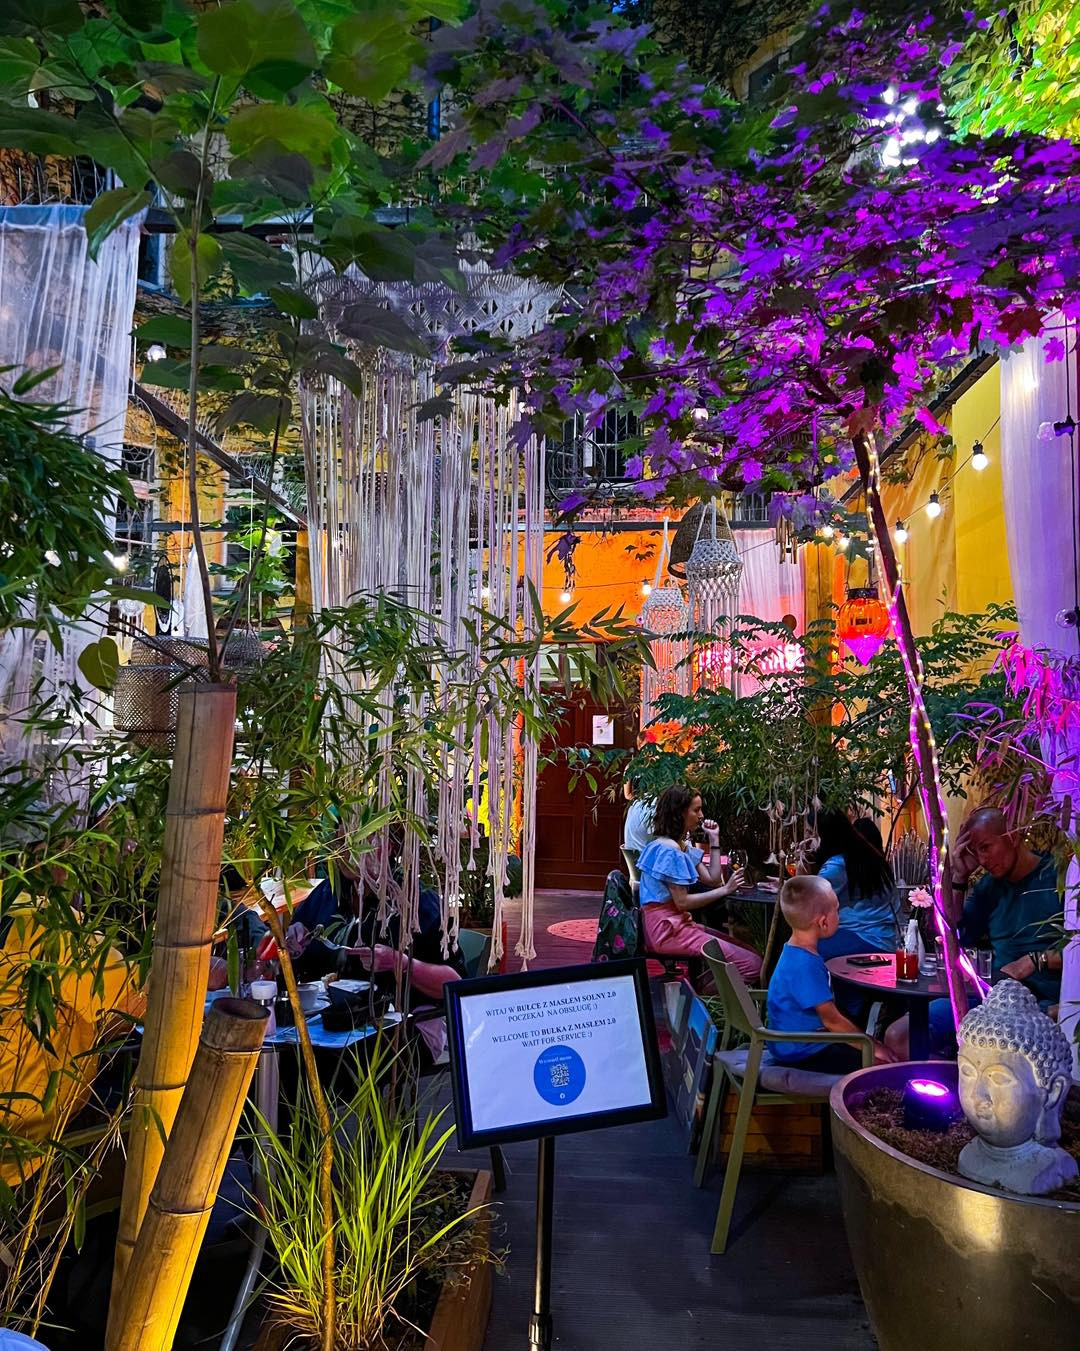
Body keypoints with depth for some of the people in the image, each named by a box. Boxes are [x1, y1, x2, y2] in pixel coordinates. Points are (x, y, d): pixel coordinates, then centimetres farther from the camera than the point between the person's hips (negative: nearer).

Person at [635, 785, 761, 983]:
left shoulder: (683, 846, 15)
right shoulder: (669, 850, -16)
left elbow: (712, 879, 11)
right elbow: (682, 902, -17)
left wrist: (714, 840, 10)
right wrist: (725, 889, -14)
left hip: (677, 924, 10)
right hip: (667, 930, -10)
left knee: (750, 953, 8)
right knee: (752, 965, -16)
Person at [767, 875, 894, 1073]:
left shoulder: (797, 953, 4)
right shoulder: (805, 965, -27)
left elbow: (827, 1012, 12)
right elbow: (832, 1020, -21)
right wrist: (873, 1048, -9)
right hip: (802, 1054, -10)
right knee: (878, 1062, -13)